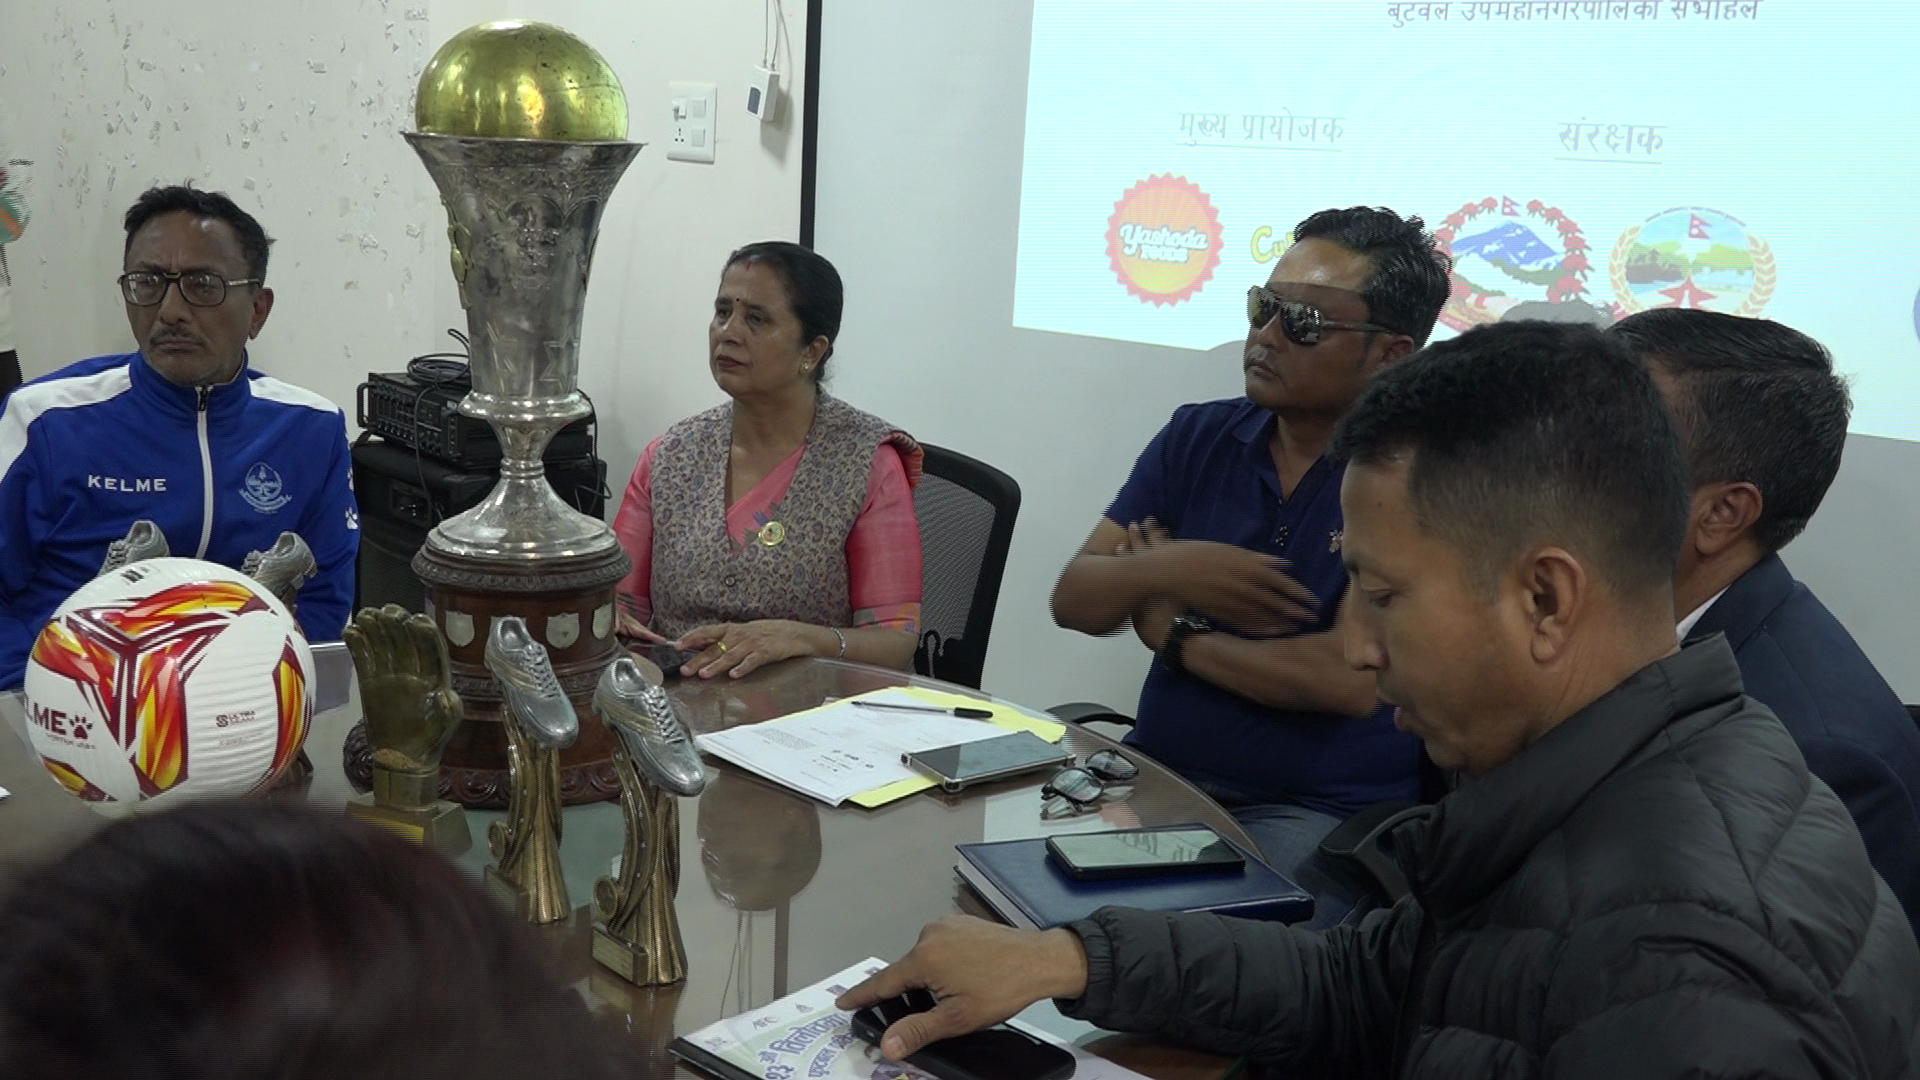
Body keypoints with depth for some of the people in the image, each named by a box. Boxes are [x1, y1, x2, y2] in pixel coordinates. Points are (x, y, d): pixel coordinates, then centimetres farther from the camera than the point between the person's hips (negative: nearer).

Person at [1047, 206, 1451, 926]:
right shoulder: (1199, 436, 8)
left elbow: (1351, 679, -20)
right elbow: (1072, 598, 7)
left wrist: (1171, 631, -7)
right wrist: (1165, 571, -15)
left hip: (1322, 812, -5)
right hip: (1155, 775, 5)